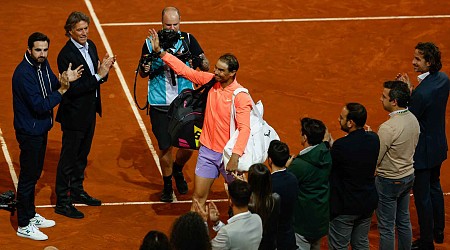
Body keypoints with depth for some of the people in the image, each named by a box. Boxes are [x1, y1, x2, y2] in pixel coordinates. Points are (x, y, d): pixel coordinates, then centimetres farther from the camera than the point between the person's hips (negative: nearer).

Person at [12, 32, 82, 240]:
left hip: (41, 128, 9)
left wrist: (64, 80, -13)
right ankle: (24, 225, 11)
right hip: (29, 132, -9)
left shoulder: (43, 65, 0)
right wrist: (62, 90, -25)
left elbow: (52, 86, 9)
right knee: (28, 176, 1)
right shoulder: (24, 73, -26)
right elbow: (39, 106, -28)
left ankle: (30, 214, 36)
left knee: (34, 174, 21)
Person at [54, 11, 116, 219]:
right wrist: (99, 75, -28)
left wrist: (104, 68, -11)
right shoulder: (66, 55, -22)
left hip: (90, 112, 8)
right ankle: (62, 202, 9)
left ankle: (77, 191, 38)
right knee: (68, 158, 1)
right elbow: (72, 89, -27)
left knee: (82, 155, 22)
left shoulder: (90, 46, 4)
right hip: (74, 114, -8)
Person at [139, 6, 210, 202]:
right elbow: (142, 74, 7)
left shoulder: (188, 40, -2)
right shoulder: (151, 43, -3)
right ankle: (167, 184, 28)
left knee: (189, 145, 0)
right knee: (165, 147, 4)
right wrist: (145, 69, -16)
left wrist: (201, 62, -23)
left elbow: (206, 68, 0)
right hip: (160, 105, -1)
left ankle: (178, 169, 34)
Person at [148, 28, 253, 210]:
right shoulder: (210, 80, -1)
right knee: (198, 197, 6)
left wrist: (235, 156, -36)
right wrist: (160, 52, 0)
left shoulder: (241, 96, -18)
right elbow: (184, 70, 5)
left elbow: (244, 128, -25)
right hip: (207, 150, 5)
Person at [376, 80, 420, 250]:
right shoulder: (413, 119, -3)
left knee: (386, 227, 4)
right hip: (408, 176, 8)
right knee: (404, 221, 21)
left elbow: (374, 160, -22)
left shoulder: (388, 128, -29)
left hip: (389, 181, -8)